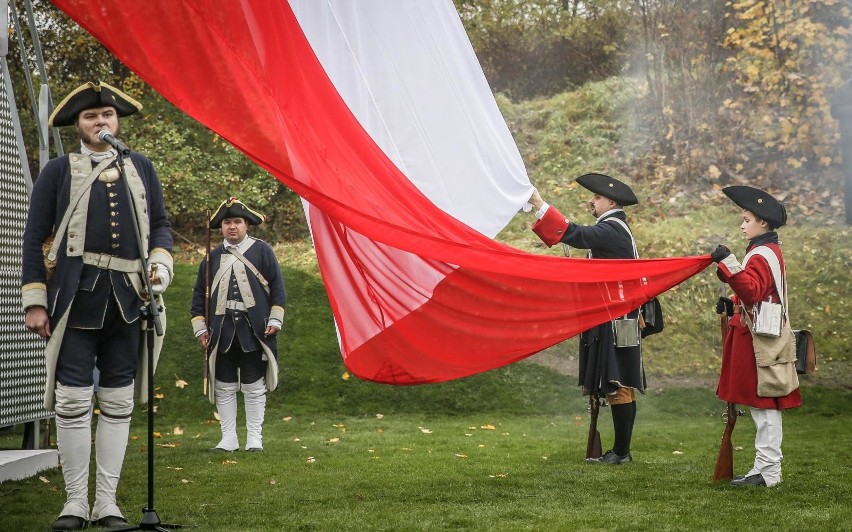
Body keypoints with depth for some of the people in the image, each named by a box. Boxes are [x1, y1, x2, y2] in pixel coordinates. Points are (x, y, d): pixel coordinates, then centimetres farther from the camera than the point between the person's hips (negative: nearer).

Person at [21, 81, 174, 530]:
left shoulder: (141, 168, 15)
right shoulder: (59, 170, 7)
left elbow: (159, 225, 18)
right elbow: (35, 238, 4)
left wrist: (159, 267, -3)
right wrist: (34, 302, -4)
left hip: (127, 298, 3)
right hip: (76, 296, -2)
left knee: (118, 401, 4)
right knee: (72, 399, -4)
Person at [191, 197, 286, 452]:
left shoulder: (262, 251, 4)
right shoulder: (213, 257, 11)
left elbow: (277, 287, 3)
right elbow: (199, 294, 14)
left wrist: (275, 320, -4)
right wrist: (200, 328, 7)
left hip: (254, 331, -2)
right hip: (222, 333, 3)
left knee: (254, 387, 2)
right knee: (224, 387, 5)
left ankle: (254, 437, 9)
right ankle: (228, 438, 12)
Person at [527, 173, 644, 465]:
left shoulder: (611, 230, -15)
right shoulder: (615, 229, 17)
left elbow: (575, 235, -28)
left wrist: (540, 205, -29)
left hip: (615, 321, -10)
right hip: (609, 318, 10)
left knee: (618, 385, -6)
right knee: (618, 386, 11)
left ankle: (621, 451, -3)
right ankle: (620, 449, 15)